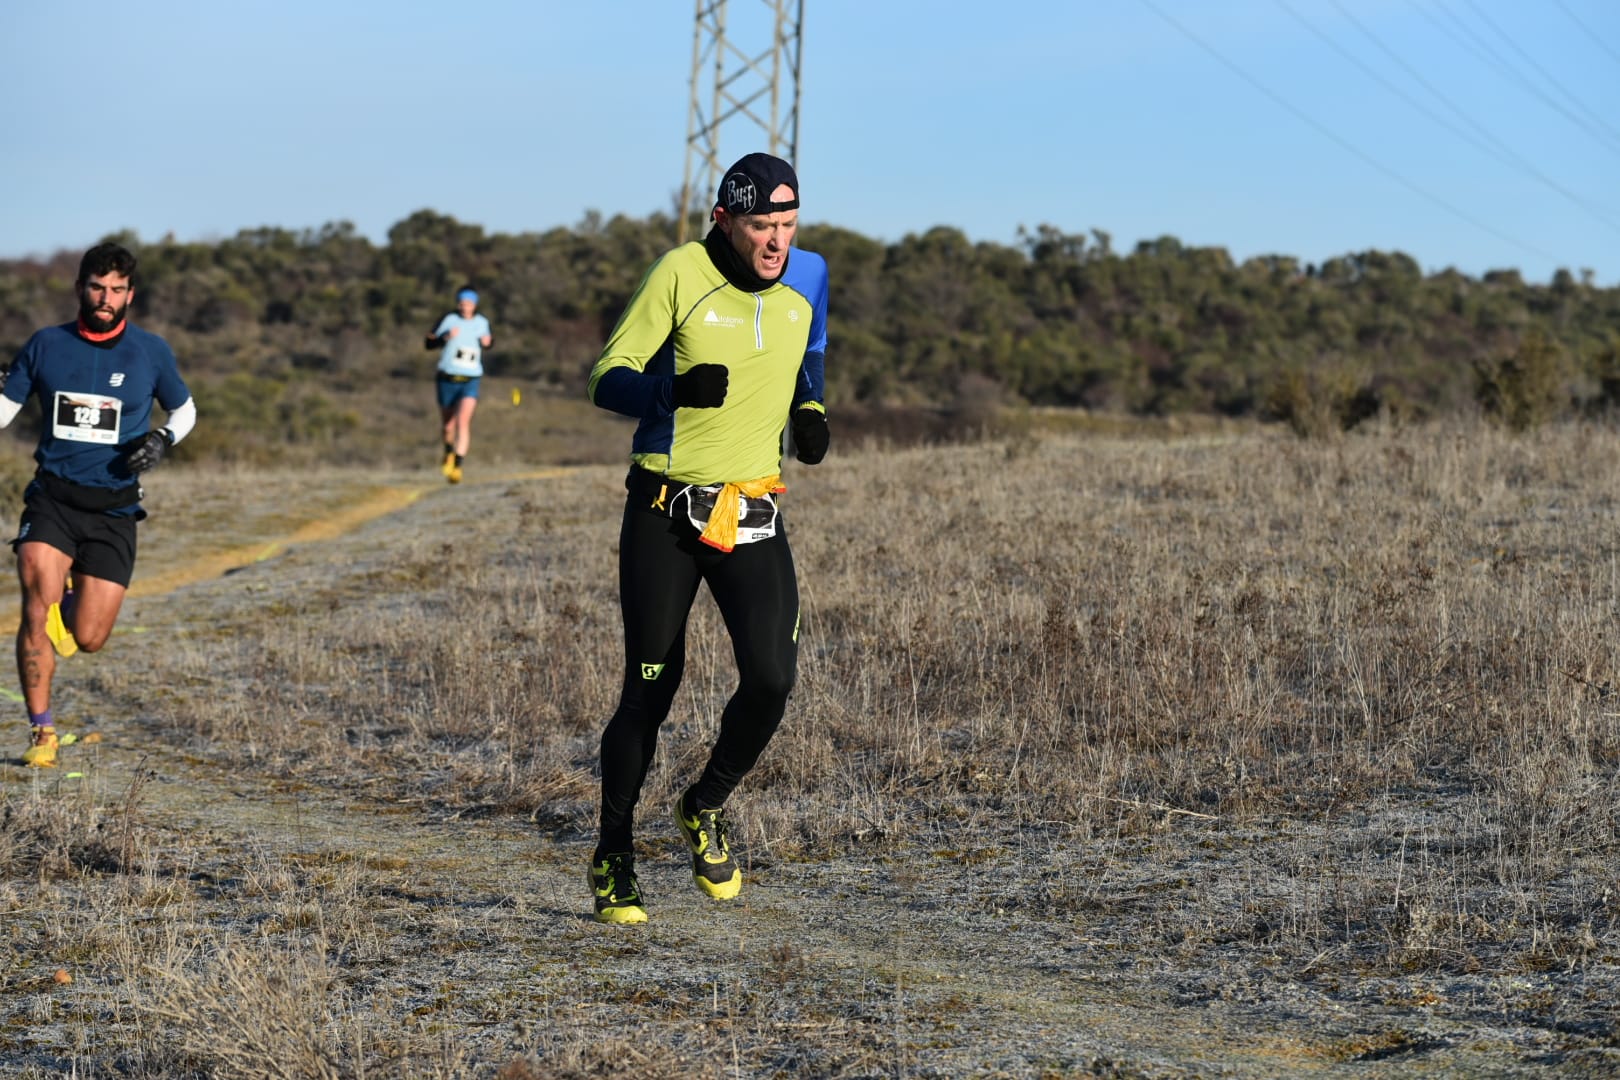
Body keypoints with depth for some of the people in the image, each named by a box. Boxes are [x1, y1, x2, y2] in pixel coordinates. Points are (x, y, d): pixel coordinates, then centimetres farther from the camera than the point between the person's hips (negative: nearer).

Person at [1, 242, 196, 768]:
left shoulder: (151, 351, 1)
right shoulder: (46, 345, 2)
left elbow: (184, 409, 15)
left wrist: (162, 438, -6)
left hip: (113, 510, 0)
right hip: (53, 498, 0)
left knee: (88, 639, -4)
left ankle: (72, 605, 35)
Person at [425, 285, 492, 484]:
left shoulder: (482, 323, 4)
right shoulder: (449, 320, -5)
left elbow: (488, 339, 24)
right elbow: (429, 343, -5)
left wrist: (489, 341, 0)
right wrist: (445, 337, -24)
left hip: (471, 381, 0)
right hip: (448, 379, 0)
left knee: (463, 420, -21)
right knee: (449, 424, 13)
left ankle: (457, 465, -22)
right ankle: (449, 453, 44)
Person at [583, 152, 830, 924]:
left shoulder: (807, 276, 4)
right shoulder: (680, 273, -11)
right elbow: (607, 378, -11)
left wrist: (810, 414, 5)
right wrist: (673, 391, -31)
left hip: (752, 517, 3)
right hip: (663, 513, -3)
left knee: (771, 680, -14)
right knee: (648, 692, 1)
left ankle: (705, 809, 14)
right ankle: (613, 858, 19)